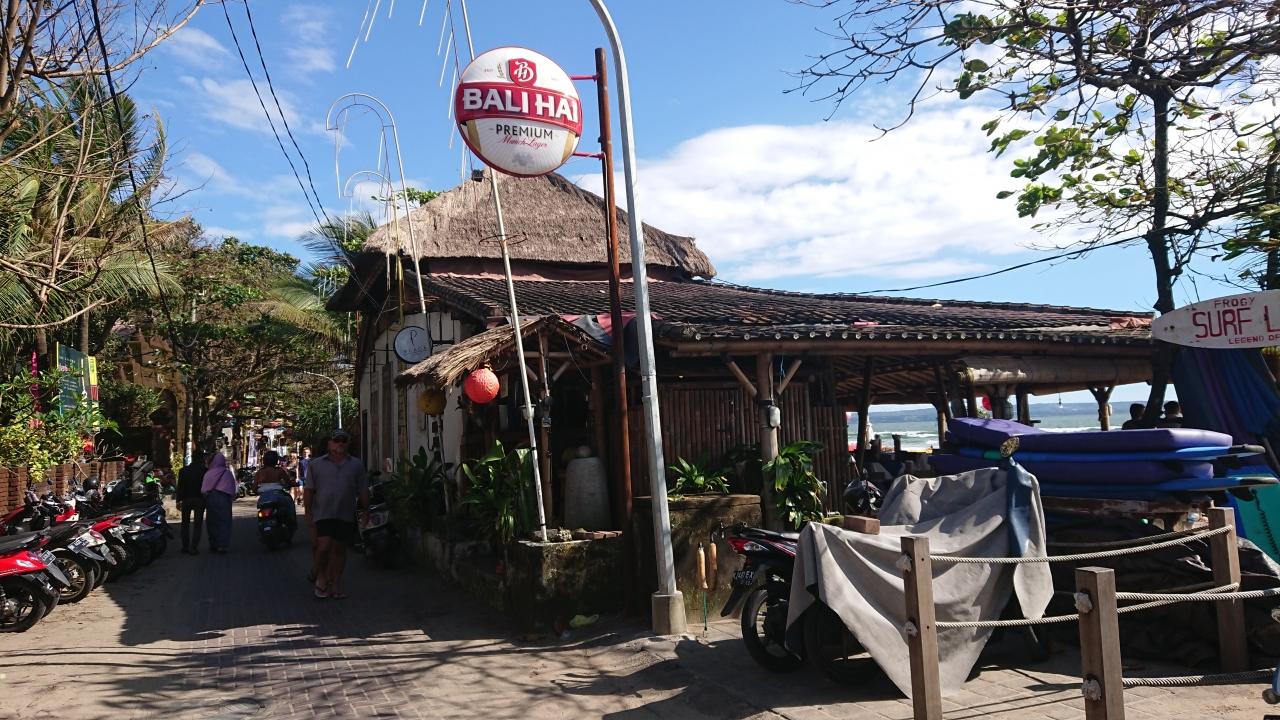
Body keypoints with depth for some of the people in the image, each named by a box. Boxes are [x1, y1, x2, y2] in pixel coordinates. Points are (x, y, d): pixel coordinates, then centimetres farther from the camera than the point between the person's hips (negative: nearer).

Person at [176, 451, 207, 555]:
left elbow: (180, 487, -1)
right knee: (197, 525, 1)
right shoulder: (205, 471, -7)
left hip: (186, 499, 2)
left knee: (185, 524, 14)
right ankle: (194, 547, -5)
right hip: (199, 500, -2)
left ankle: (185, 546, 15)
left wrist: (179, 500, 1)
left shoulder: (183, 471, 0)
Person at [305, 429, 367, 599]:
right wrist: (308, 514, 0)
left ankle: (335, 584, 17)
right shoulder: (316, 464, 7)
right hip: (323, 514, -2)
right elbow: (308, 491, 6)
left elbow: (363, 491, 11)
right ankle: (320, 576, 12)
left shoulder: (356, 464, 10)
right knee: (324, 546, -13)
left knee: (339, 550, 7)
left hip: (346, 516, 2)